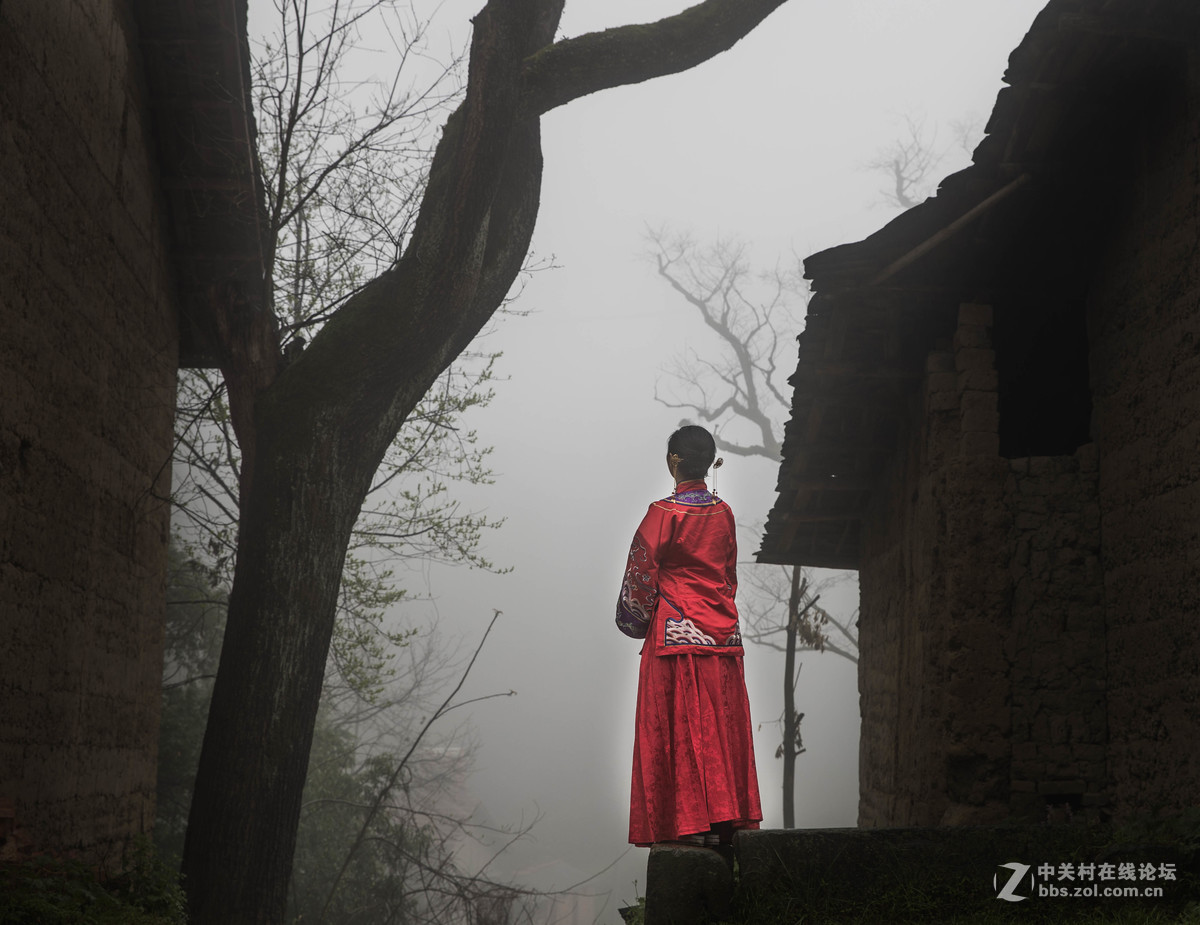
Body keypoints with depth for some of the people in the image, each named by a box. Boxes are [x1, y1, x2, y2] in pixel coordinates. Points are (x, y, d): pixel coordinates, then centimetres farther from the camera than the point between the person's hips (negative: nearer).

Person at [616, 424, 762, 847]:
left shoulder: (663, 513, -10)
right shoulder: (724, 512, 7)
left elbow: (641, 574, -6)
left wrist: (638, 621, 9)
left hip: (675, 633, -5)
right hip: (722, 633, 6)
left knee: (679, 726, -1)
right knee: (722, 725, 9)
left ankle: (690, 823, -2)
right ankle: (725, 818, 11)